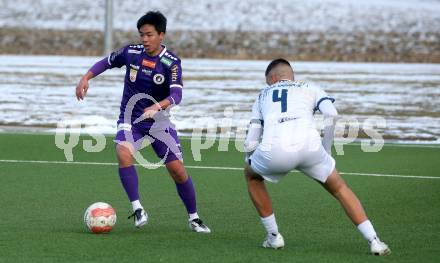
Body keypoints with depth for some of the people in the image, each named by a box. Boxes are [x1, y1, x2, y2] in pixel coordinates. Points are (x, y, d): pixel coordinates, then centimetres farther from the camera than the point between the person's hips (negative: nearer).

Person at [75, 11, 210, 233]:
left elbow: (176, 95, -27)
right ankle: (137, 209, -22)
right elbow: (107, 62, 12)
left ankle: (193, 218, 17)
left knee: (177, 170, -4)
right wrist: (86, 78, -2)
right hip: (131, 119, 1)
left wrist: (157, 106, -46)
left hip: (159, 121, -1)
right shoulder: (131, 52, -6)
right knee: (123, 153, -29)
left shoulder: (171, 62, -15)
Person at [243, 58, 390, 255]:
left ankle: (273, 236, 29)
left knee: (251, 175, 33)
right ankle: (374, 240, 10)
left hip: (274, 150, 0)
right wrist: (327, 151, 17)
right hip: (308, 144, 0)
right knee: (339, 188, 22)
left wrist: (249, 161, 43)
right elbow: (330, 113, 7)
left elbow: (250, 144, 23)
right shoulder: (310, 89, 30)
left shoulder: (263, 95, 32)